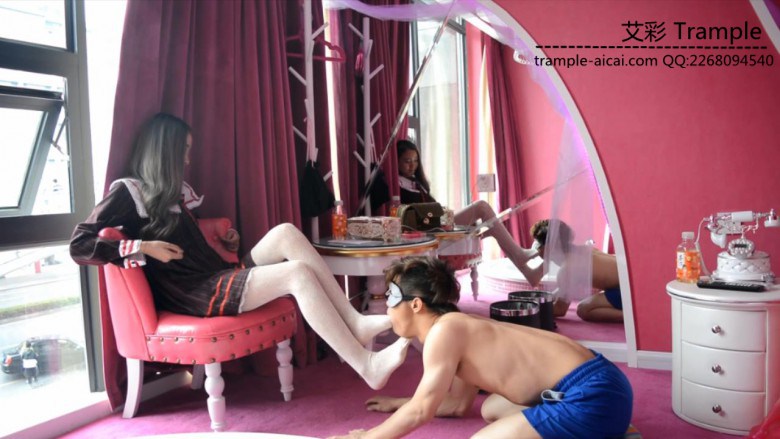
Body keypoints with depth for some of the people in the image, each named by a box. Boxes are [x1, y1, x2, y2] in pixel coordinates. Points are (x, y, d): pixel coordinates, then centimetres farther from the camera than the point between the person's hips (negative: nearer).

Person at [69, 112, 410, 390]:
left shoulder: (173, 192, 23)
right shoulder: (128, 192, -1)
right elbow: (80, 245, -11)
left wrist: (225, 243, 10)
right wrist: (144, 247, -18)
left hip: (220, 277, 8)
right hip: (196, 294, -8)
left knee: (286, 233, -15)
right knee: (298, 273, -25)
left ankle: (355, 323, -21)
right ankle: (367, 367, -24)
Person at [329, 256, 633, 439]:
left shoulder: (444, 330, -11)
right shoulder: (461, 327, 17)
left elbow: (421, 412, -10)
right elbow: (459, 404, 29)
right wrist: (400, 404, 38)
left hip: (593, 394, -10)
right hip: (591, 386, 10)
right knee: (492, 409, 24)